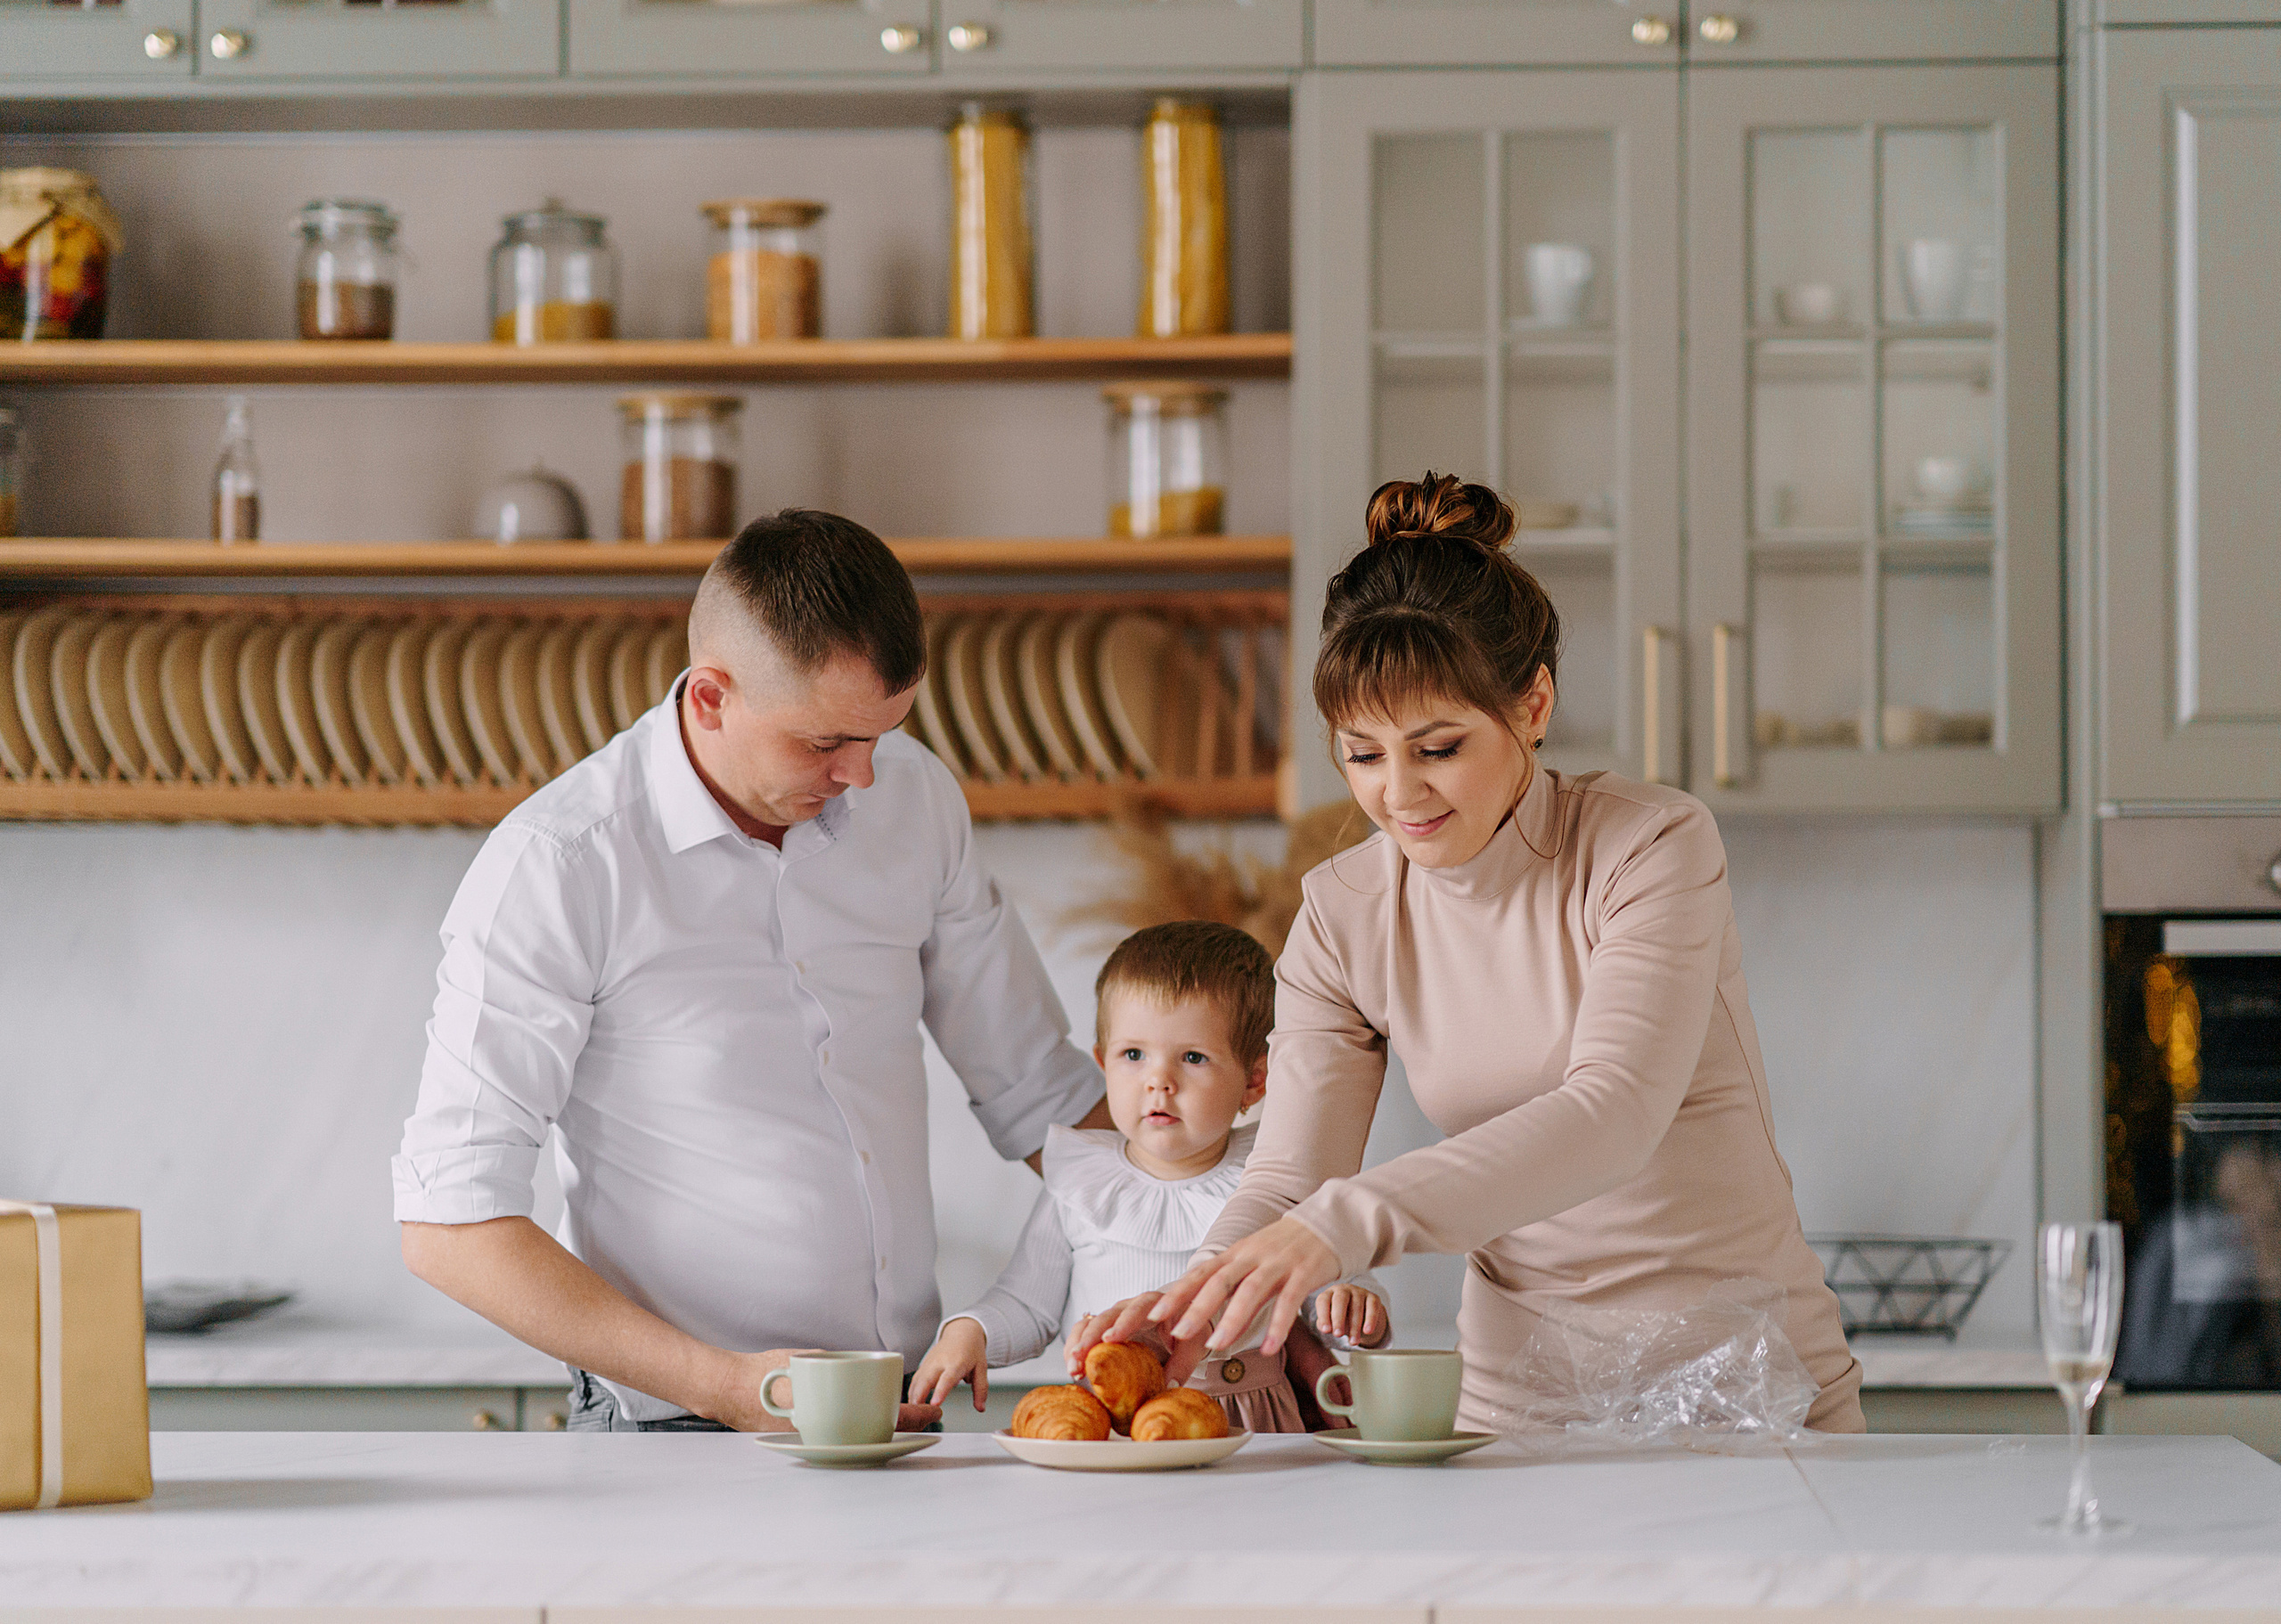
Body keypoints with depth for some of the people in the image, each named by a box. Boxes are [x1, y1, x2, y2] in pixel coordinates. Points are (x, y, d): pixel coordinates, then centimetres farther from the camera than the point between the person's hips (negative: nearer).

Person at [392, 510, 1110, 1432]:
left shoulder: (915, 796, 7)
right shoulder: (553, 865, -11)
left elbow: (1039, 1093, 17)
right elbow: (447, 1226, -12)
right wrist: (720, 1384, -18)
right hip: (677, 1429, -4)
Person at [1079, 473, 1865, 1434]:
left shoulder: (1654, 846, -11)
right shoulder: (1341, 915, 2)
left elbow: (1613, 1113, -24)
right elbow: (1287, 1177, -2)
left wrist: (1346, 1221, -36)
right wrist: (1197, 1300, -26)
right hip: (1519, 1391, 4)